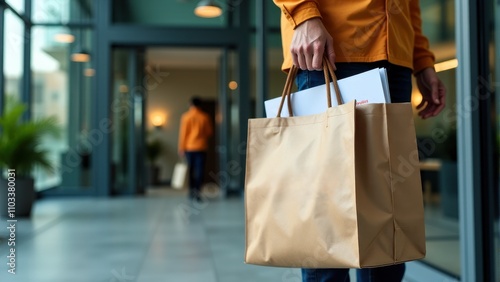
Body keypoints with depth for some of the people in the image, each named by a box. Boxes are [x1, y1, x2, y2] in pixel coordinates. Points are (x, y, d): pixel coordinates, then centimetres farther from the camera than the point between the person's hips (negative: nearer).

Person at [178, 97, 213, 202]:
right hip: (201, 147, 0)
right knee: (200, 170, -1)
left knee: (191, 169, 12)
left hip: (189, 147, 1)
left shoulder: (186, 116, -4)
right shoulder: (205, 117, -1)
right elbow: (209, 132, 5)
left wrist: (181, 148, 1)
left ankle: (191, 190, 19)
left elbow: (183, 133, -4)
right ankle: (197, 191, -10)